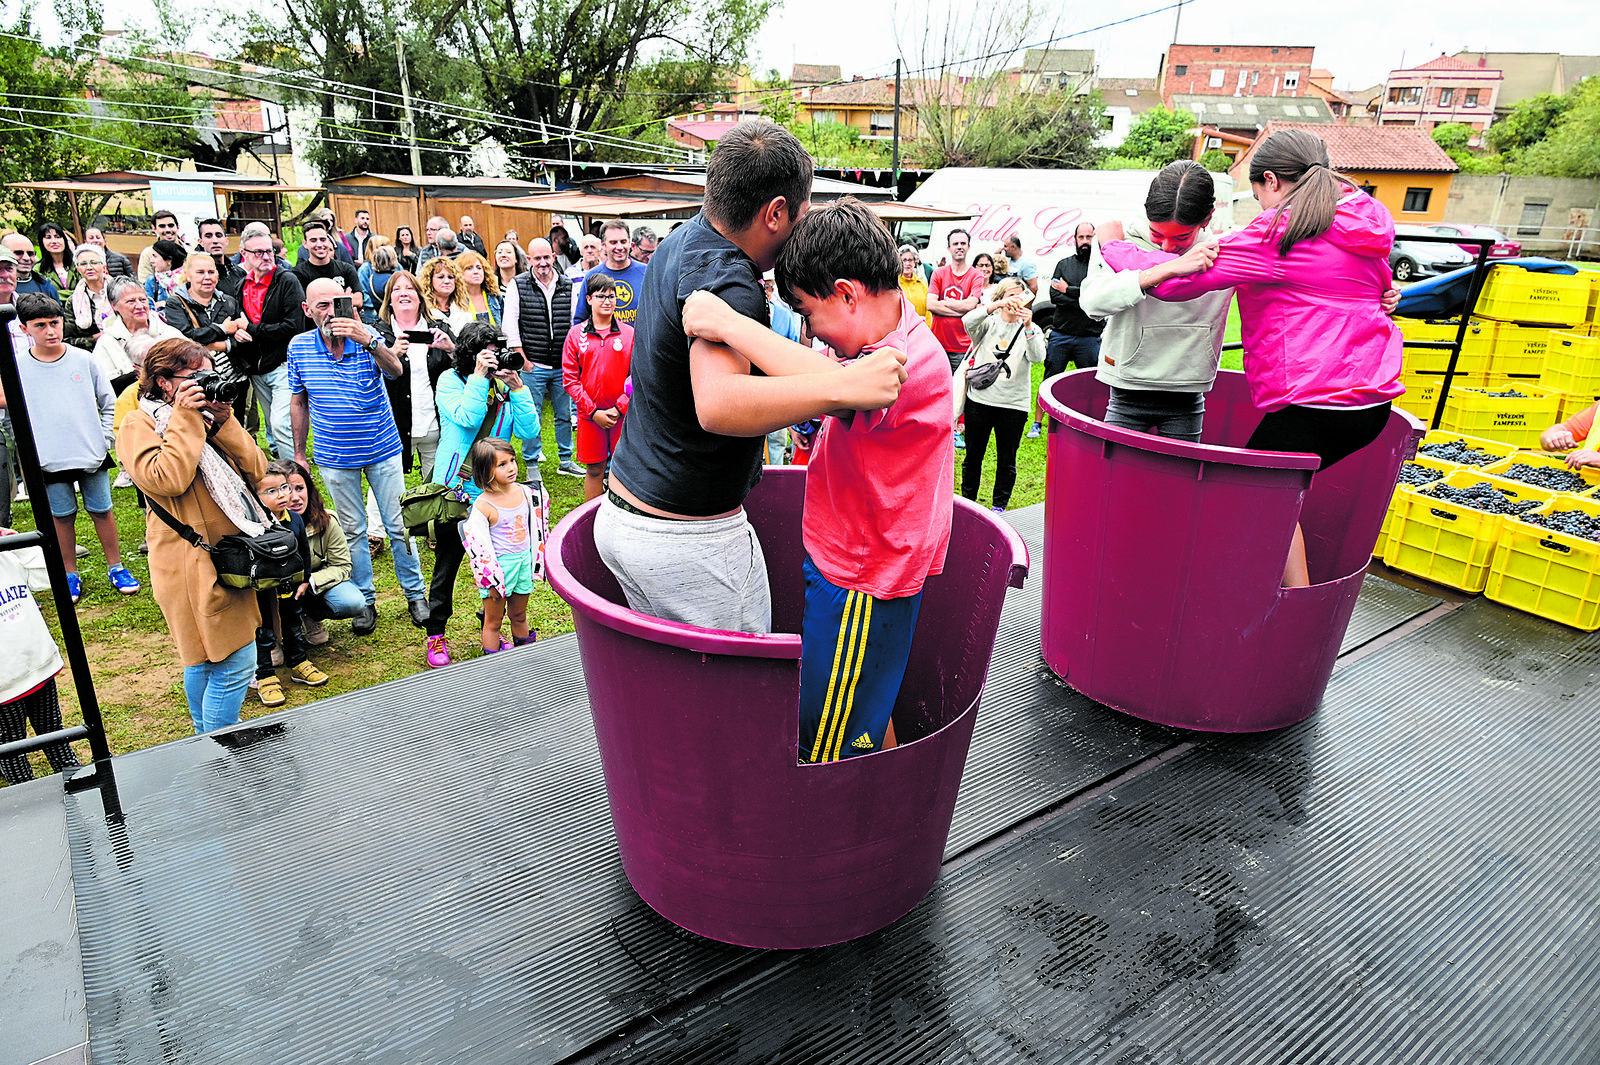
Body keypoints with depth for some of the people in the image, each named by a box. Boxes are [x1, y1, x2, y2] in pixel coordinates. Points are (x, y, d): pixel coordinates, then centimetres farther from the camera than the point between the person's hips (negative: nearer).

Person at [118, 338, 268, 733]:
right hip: (193, 563, -8)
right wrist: (186, 419, -17)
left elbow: (256, 469, 4)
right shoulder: (139, 425, -6)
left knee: (205, 656, 21)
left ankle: (208, 738, 35)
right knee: (234, 663, -9)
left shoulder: (209, 414, 14)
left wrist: (223, 422, -7)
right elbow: (167, 479, -23)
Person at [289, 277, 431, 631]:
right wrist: (299, 453, 8)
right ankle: (365, 602, 22)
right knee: (353, 531, 10)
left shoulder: (368, 338, -9)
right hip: (335, 457, 2)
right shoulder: (299, 347, -3)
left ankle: (415, 594, 20)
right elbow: (298, 403, 7)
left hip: (383, 450, -1)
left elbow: (396, 370, -29)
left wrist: (367, 340, -46)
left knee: (398, 525, 5)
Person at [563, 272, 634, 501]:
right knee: (594, 469, 7)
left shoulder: (629, 333, 2)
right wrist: (593, 411, -8)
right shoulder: (576, 335, 3)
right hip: (589, 414, 0)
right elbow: (570, 379, 0)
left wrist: (619, 408, -9)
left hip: (623, 413, 0)